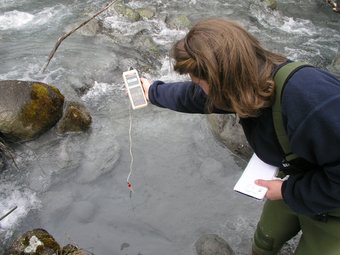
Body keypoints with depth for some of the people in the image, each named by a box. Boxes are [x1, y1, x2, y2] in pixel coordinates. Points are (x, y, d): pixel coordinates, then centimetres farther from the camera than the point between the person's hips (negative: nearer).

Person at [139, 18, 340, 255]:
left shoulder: (313, 101, -44)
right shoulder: (246, 84, -17)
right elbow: (191, 96, 3)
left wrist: (289, 191, -25)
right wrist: (154, 91, 18)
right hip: (295, 180, 6)